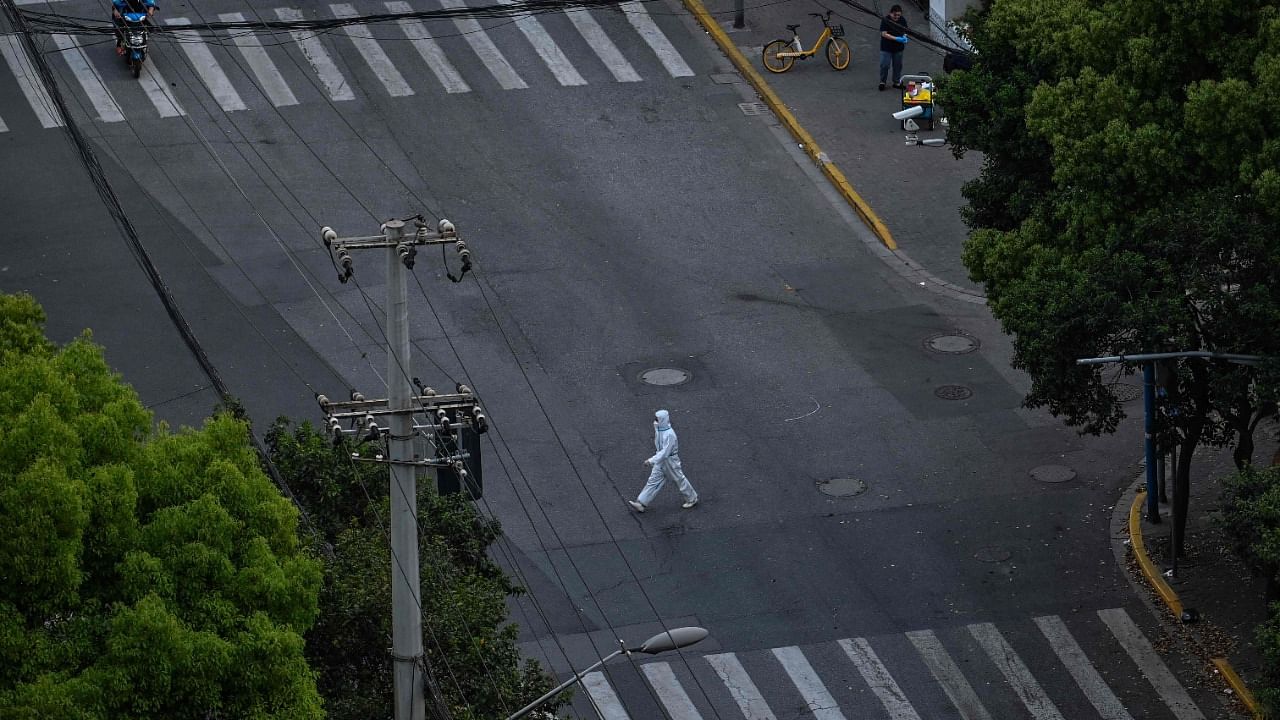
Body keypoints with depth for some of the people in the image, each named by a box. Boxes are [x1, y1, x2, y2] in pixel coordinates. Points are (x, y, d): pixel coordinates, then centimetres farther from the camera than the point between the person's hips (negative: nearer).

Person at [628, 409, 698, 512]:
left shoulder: (669, 434, -31)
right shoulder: (659, 430, -4)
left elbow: (665, 452, -32)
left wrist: (651, 461, -33)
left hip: (670, 461, -8)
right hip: (661, 460, 8)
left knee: (679, 479, 11)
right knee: (653, 480, 7)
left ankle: (692, 499, 32)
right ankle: (641, 504, 7)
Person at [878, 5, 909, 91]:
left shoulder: (902, 20, -1)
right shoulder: (886, 20, -15)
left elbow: (905, 31, 10)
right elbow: (884, 34, -19)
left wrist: (904, 37, -14)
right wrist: (896, 39, -26)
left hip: (898, 48, 4)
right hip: (886, 48, -4)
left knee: (898, 65, 12)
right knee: (884, 65, -2)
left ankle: (897, 82, 25)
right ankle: (882, 82, 14)